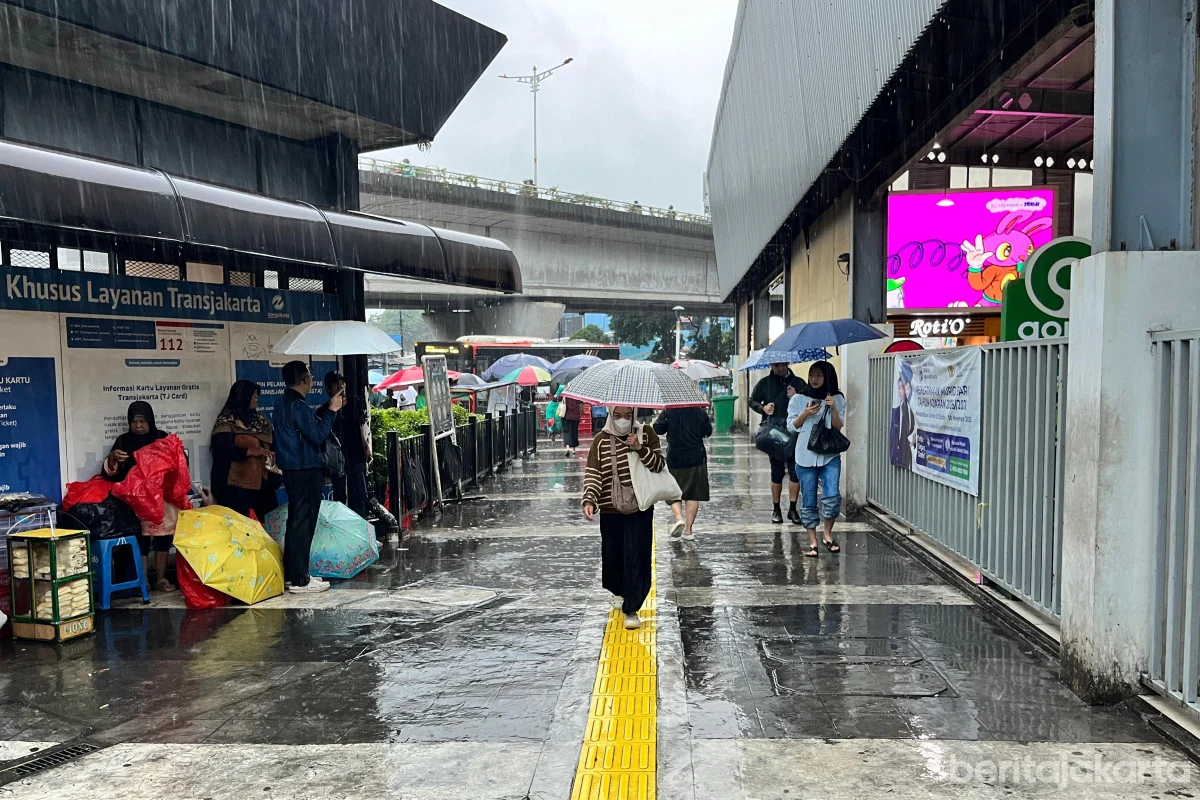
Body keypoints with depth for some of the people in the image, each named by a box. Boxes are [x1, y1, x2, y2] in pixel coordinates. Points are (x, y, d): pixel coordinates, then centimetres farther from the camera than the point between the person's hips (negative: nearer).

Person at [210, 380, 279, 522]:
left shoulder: (260, 419, 16)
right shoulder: (226, 421, -4)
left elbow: (272, 442, 18)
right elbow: (223, 451, -14)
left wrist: (272, 456, -2)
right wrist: (252, 451, -17)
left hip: (260, 482, 6)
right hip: (237, 485, -6)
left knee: (258, 521, 5)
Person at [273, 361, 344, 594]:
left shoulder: (283, 403, 14)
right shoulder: (297, 405, -18)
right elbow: (317, 435, -21)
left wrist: (328, 408, 19)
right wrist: (332, 410, -12)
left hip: (292, 470, 10)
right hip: (305, 472, -10)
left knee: (296, 522, 16)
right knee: (303, 524, -6)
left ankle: (291, 573, 24)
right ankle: (299, 580, -2)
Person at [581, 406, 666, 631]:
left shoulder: (646, 434, 0)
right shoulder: (601, 441, 0)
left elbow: (660, 465, -4)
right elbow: (592, 475, -6)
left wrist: (641, 449, -19)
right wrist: (589, 501, -21)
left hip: (640, 509, -1)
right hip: (610, 510, 2)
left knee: (636, 559, -6)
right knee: (613, 556, 13)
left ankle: (631, 609, 3)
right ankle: (618, 591, 43)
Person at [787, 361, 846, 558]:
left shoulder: (837, 399, 5)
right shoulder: (799, 399, 3)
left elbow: (839, 426, 0)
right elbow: (791, 426, 4)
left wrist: (833, 409, -15)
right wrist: (805, 414, -12)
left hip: (830, 455, 0)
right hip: (805, 455, 0)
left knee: (832, 496, -14)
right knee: (809, 501, 2)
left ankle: (827, 535, 8)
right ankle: (812, 542, 11)